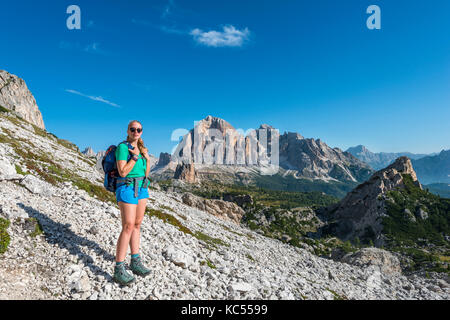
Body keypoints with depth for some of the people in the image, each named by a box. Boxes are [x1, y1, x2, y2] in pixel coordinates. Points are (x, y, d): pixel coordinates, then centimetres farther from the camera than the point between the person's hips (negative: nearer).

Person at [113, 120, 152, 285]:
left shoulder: (141, 148, 14)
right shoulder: (122, 147, -9)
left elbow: (146, 174, 12)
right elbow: (122, 172, -18)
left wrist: (147, 158, -2)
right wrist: (136, 156, -16)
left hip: (141, 188, 8)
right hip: (127, 188, -8)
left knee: (137, 224, 10)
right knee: (128, 227, -11)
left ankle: (135, 262, 19)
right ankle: (119, 270, -3)